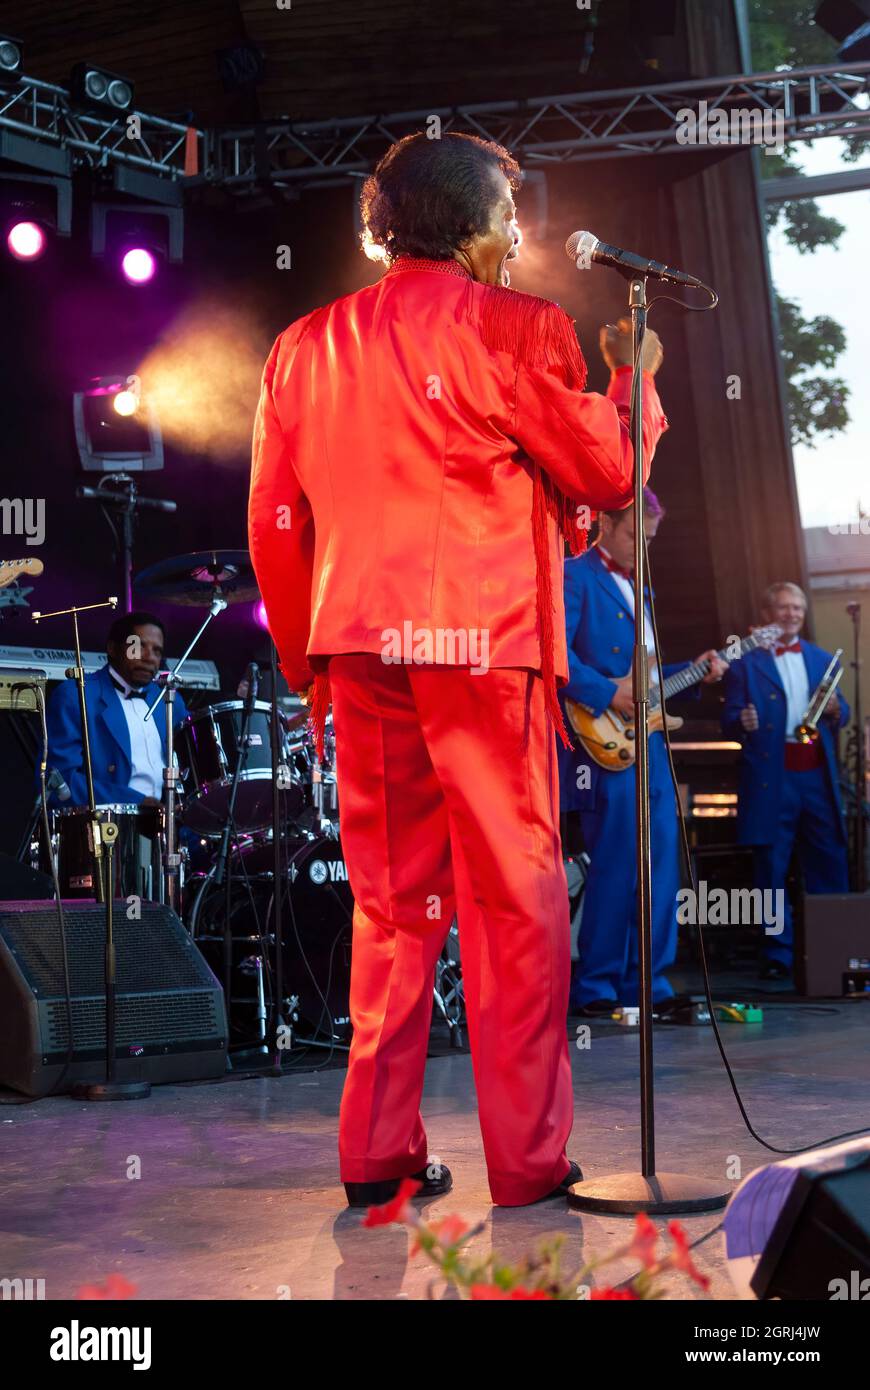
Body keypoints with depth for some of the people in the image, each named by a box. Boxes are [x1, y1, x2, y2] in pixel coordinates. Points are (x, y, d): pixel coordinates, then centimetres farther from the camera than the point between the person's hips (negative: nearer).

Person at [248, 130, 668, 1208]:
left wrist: (307, 661, 19)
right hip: (487, 641, -5)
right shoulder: (513, 329, -3)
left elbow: (274, 524, 12)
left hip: (361, 645, 5)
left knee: (390, 901, 13)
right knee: (514, 900, 2)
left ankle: (376, 1155, 14)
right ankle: (528, 1160, 6)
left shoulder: (306, 346, 12)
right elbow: (608, 475, 1)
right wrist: (632, 382, 19)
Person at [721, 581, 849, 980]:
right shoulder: (746, 662, 5)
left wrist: (837, 710, -4)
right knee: (771, 868, 0)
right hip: (771, 778, -3)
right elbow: (730, 719, 2)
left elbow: (840, 714, 19)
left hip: (818, 775, 3)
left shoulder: (821, 659, 17)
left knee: (830, 864, 3)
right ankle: (778, 954, 8)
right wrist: (742, 723, -21)